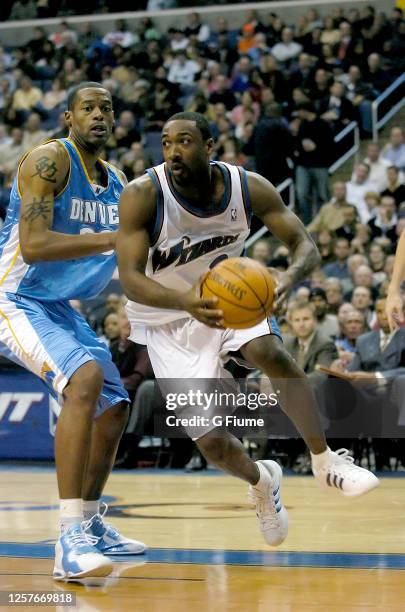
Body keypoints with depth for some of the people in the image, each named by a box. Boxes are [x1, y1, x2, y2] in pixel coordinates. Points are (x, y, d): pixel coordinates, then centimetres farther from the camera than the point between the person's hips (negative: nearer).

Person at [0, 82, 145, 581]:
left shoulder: (117, 183, 9)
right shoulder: (49, 161, -16)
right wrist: (115, 239, -32)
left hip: (60, 308, 10)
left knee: (113, 406, 15)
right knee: (85, 378, -31)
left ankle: (89, 524, 35)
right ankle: (70, 540, -33)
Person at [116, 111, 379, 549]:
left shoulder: (249, 187, -17)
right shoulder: (142, 196, -25)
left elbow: (304, 244, -15)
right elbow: (130, 279, -32)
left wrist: (290, 276, -41)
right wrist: (185, 300, -52)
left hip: (226, 295, 2)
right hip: (168, 317, -1)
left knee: (271, 353, -32)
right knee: (212, 444, -7)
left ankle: (326, 463, -15)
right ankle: (261, 483, 29)